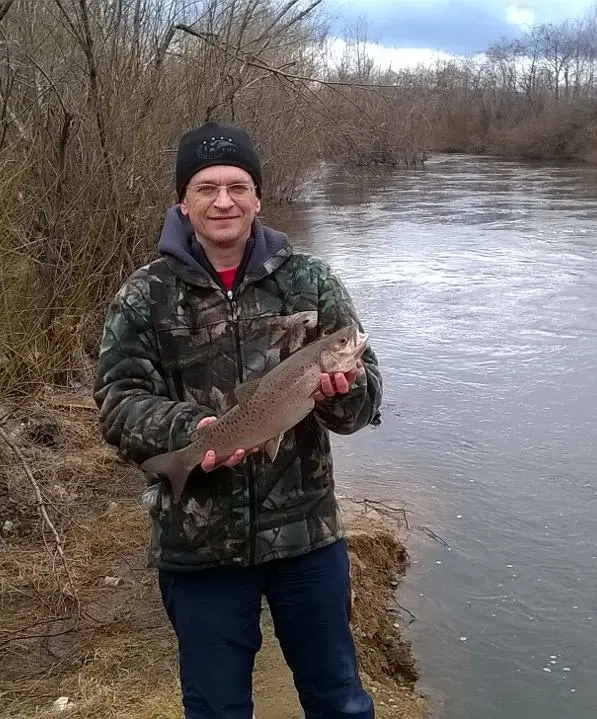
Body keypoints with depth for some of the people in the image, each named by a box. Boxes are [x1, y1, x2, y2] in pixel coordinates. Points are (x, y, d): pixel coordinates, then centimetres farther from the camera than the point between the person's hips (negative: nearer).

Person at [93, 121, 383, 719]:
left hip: (306, 531, 1)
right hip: (197, 543, 0)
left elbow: (366, 394, -2)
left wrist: (344, 388, -25)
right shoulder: (144, 297, -3)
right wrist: (187, 429, -25)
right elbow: (119, 404, -6)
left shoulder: (309, 281, -1)